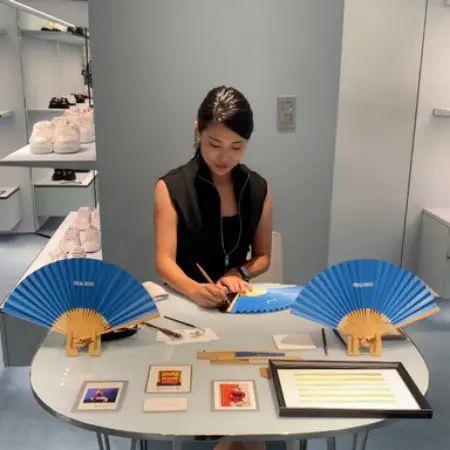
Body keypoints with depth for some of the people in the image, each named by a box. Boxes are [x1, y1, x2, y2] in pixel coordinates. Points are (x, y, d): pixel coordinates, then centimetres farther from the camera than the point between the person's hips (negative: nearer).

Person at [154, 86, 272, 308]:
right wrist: (195, 290, -30)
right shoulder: (171, 187, -8)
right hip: (185, 299, -2)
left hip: (236, 300, 2)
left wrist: (238, 273, -9)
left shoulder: (259, 188, 2)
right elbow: (164, 261, -13)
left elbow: (262, 256, 10)